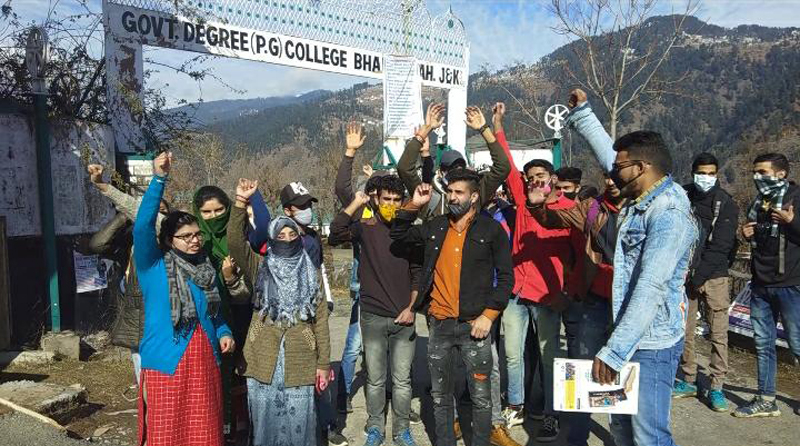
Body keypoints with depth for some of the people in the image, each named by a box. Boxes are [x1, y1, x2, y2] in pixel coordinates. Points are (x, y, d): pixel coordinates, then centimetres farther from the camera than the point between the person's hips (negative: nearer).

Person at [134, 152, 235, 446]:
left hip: (205, 364, 4)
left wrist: (224, 333, 0)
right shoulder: (154, 267, -6)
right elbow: (142, 227, -22)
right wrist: (159, 179, -29)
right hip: (166, 364, -4)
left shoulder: (207, 268, 9)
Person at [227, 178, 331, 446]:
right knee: (265, 419, 9)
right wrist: (241, 202, -24)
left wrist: (323, 363, 2)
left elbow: (321, 320, 5)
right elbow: (235, 241, -12)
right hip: (263, 360, 0)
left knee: (297, 420, 5)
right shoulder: (259, 267, 5)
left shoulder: (311, 274, 7)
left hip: (300, 361, 0)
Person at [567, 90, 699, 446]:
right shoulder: (642, 200, 7)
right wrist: (582, 113, 26)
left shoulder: (670, 215, -20)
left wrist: (614, 350, -28)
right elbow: (608, 154, 22)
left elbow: (651, 290, -27)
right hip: (630, 336, 9)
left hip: (652, 343, -9)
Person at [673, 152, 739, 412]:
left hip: (714, 276, -2)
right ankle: (688, 381, 20)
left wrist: (699, 277, -12)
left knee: (719, 334, -1)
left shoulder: (726, 204, -2)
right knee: (684, 331, 7)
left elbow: (720, 246, -9)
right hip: (684, 275, 2)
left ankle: (716, 387, 9)